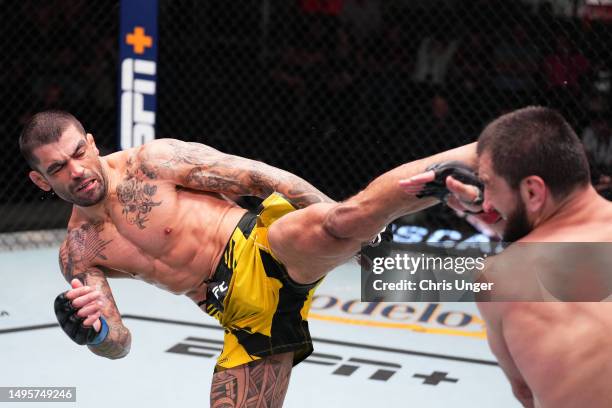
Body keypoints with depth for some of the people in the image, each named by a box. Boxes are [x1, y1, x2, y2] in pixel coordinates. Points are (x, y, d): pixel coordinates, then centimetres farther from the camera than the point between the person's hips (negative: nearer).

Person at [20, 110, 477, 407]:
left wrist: (346, 223, -5)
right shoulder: (77, 255, 9)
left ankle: (482, 154, -45)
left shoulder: (153, 161, -5)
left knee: (346, 219, -36)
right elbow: (119, 344, 6)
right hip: (245, 314, 6)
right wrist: (96, 331, -21)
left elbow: (263, 176, -4)